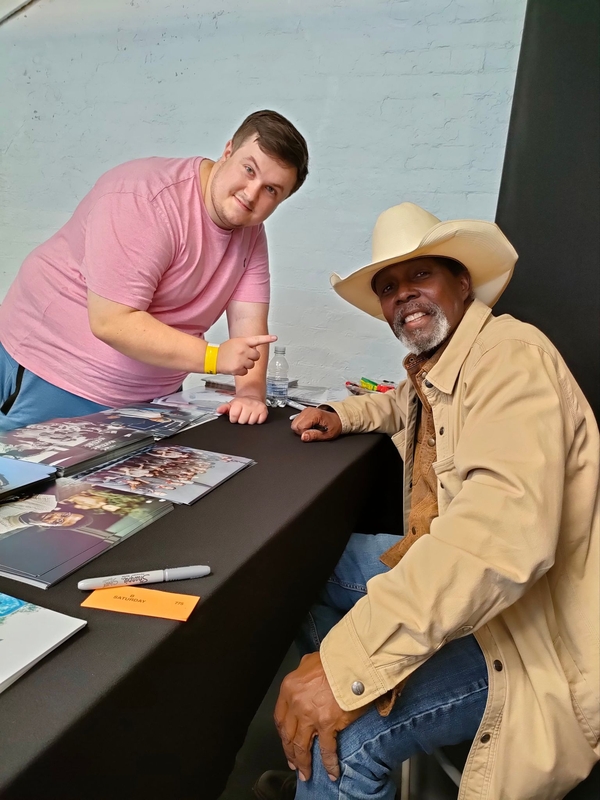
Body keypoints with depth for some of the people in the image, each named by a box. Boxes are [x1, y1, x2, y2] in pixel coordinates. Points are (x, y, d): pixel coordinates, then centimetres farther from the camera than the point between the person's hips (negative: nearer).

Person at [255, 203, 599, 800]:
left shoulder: (510, 355, -21)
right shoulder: (432, 363, 6)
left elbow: (505, 533, -36)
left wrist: (348, 666, -37)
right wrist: (341, 416, 11)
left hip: (533, 629, -10)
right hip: (442, 570, 10)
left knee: (341, 730, -28)